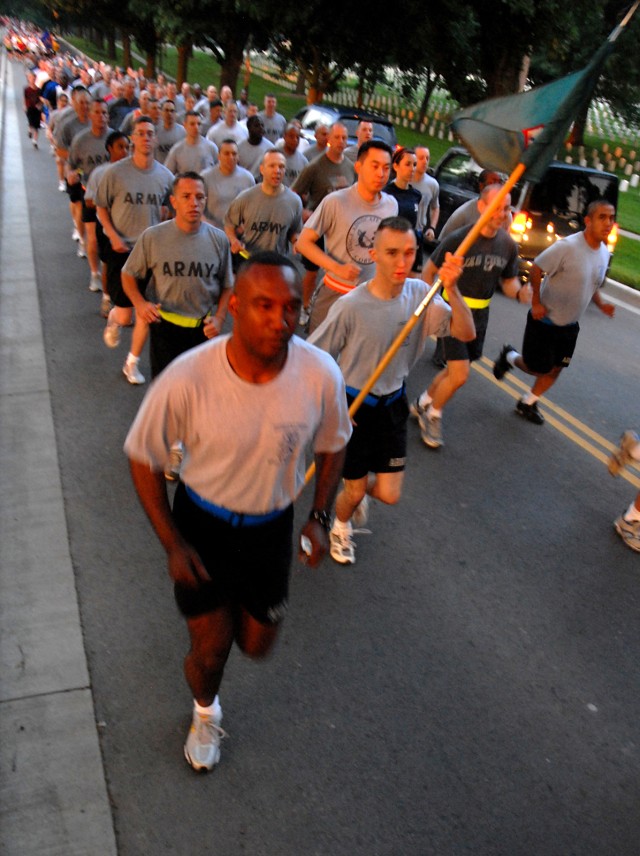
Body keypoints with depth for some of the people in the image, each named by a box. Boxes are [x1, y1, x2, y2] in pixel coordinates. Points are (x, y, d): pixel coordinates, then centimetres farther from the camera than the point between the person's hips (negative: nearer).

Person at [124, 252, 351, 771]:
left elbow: (332, 445, 0)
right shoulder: (187, 379, -30)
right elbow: (143, 458, -13)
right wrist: (173, 544, -13)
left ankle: (244, 603, 53)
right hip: (202, 525, -2)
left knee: (257, 646, 15)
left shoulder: (321, 375, -22)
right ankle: (206, 713, 47)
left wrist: (320, 518, -5)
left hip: (272, 528, 2)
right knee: (210, 652, 9)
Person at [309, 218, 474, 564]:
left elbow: (466, 333, -19)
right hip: (353, 405, -3)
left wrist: (452, 289, -33)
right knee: (355, 491, 10)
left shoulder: (420, 294, -12)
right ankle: (341, 527, 47)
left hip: (393, 404, 4)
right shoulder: (351, 306, -24)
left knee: (389, 494, 6)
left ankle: (359, 488, 44)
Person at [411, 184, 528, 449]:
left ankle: (423, 403, 41)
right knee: (460, 375, -12)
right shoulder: (459, 238, -18)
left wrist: (519, 292, -15)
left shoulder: (508, 245, -3)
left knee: (455, 370, 16)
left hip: (480, 315, 6)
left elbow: (508, 280, 8)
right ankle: (432, 415, 16)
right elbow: (430, 270, -9)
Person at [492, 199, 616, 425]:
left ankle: (528, 403, 31)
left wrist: (601, 304, -1)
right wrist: (536, 302, -19)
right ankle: (510, 357, 32)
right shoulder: (568, 246, -24)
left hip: (570, 325, 7)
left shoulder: (604, 252, 1)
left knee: (555, 369, 11)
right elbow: (536, 269, -18)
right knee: (538, 369, 2)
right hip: (545, 320, -7)